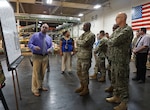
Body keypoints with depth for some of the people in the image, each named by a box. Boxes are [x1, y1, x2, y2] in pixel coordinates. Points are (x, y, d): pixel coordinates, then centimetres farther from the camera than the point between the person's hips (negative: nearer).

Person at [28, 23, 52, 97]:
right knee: (36, 73, -4)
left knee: (42, 73, 15)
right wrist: (34, 47, -28)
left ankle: (40, 86, 33)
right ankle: (35, 89, 9)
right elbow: (29, 44, -6)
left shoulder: (49, 38, 11)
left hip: (45, 57, 5)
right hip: (37, 56, -5)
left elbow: (51, 46, 14)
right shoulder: (35, 35, -2)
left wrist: (50, 49, -10)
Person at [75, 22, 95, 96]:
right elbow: (77, 42, 12)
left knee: (84, 73, -1)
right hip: (79, 56, 9)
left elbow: (84, 43, -21)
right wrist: (81, 42, -6)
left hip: (85, 57, -8)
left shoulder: (91, 35, -9)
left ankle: (86, 89, 15)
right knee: (79, 72, 14)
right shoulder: (82, 35, 19)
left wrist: (79, 41, -4)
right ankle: (82, 86, 30)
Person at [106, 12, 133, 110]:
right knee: (116, 79, 18)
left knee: (122, 80, 0)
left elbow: (114, 42, -23)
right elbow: (110, 41, 12)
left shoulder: (127, 30, -16)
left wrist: (111, 41, -4)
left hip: (122, 59, -9)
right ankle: (116, 96, 34)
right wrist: (113, 42, -6)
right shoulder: (117, 30, 14)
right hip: (115, 58, 9)